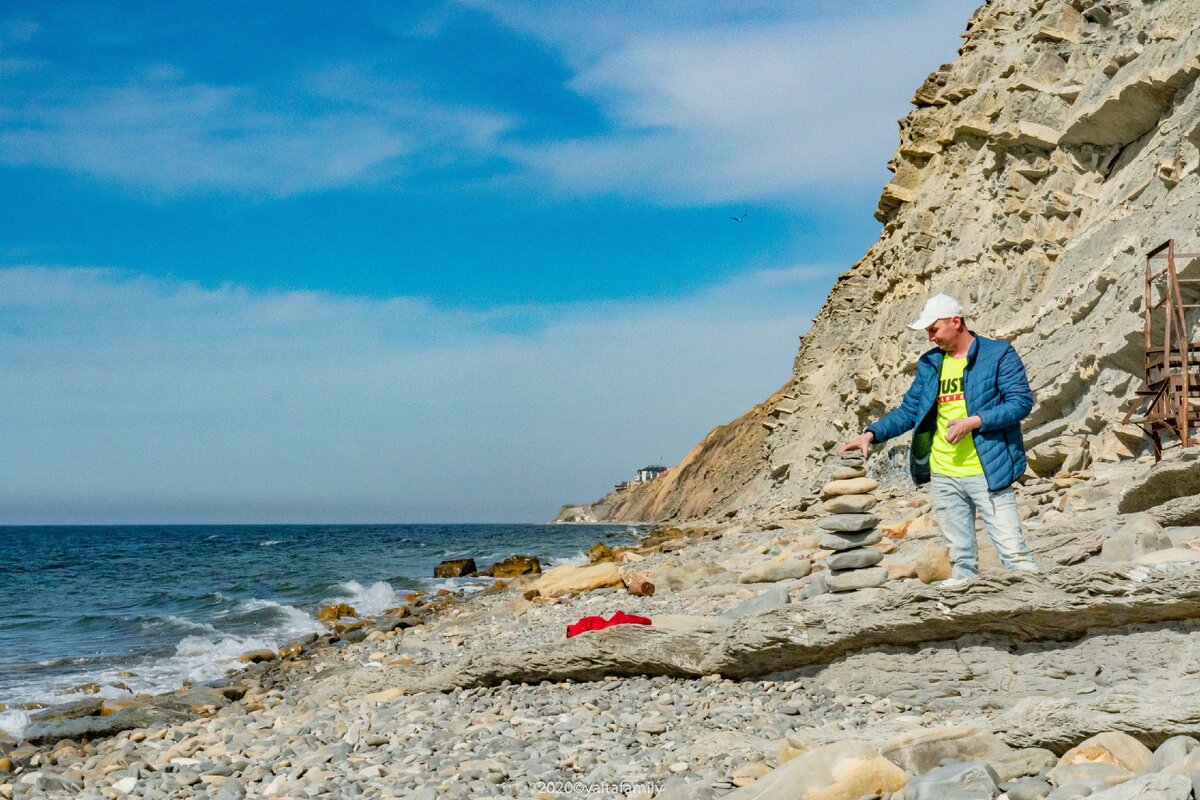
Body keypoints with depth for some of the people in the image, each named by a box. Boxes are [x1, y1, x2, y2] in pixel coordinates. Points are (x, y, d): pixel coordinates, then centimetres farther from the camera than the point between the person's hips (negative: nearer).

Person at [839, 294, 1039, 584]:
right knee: (960, 554, 11)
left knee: (1012, 549, -7)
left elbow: (1022, 402, -9)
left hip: (987, 471, -5)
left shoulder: (998, 354, -3)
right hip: (944, 475, 5)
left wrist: (974, 421, -19)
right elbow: (908, 410, 16)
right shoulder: (929, 364, 13)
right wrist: (871, 434, 2)